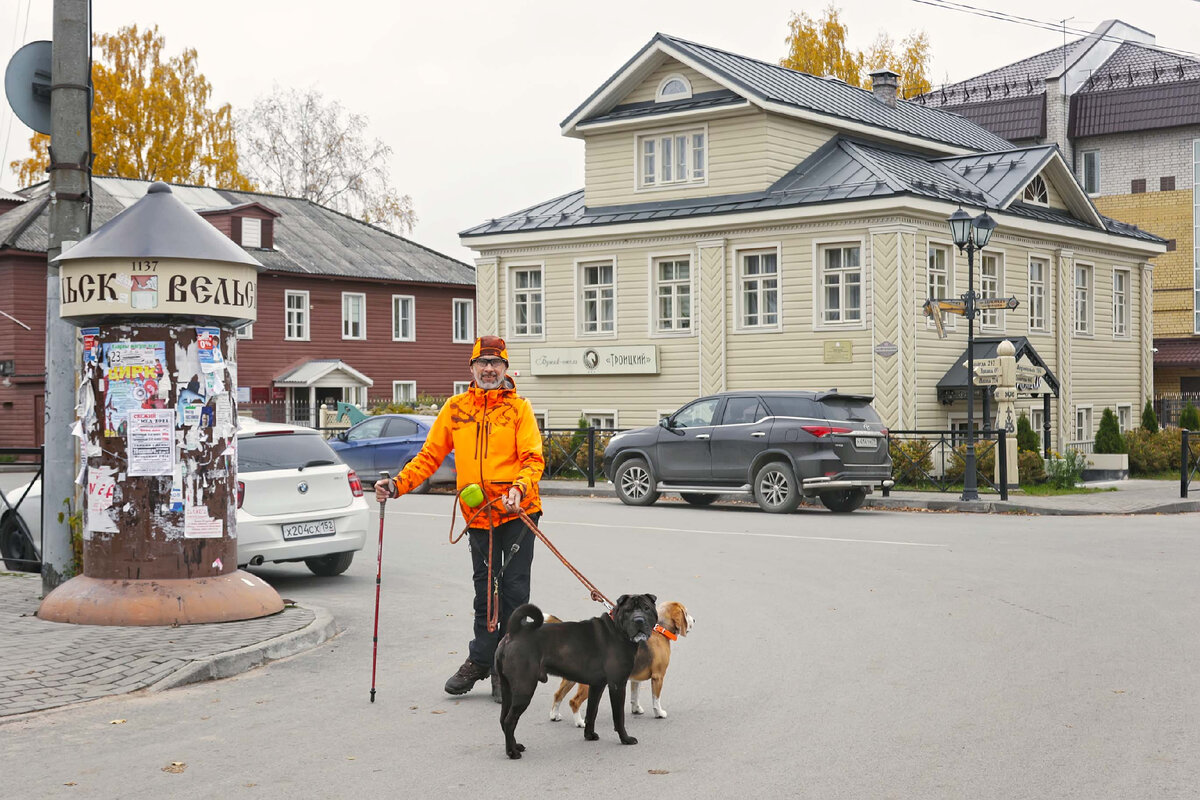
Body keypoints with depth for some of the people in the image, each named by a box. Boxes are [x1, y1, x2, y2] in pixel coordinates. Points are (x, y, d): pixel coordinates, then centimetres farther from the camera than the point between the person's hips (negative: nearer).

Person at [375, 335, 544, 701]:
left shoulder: (519, 407, 1)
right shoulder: (455, 408, 9)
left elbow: (533, 459, -6)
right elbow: (430, 456, 10)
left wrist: (519, 488, -24)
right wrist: (397, 485, -2)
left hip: (517, 512, -2)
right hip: (478, 516, 3)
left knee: (514, 590, 0)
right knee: (484, 592, 10)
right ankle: (479, 661, 25)